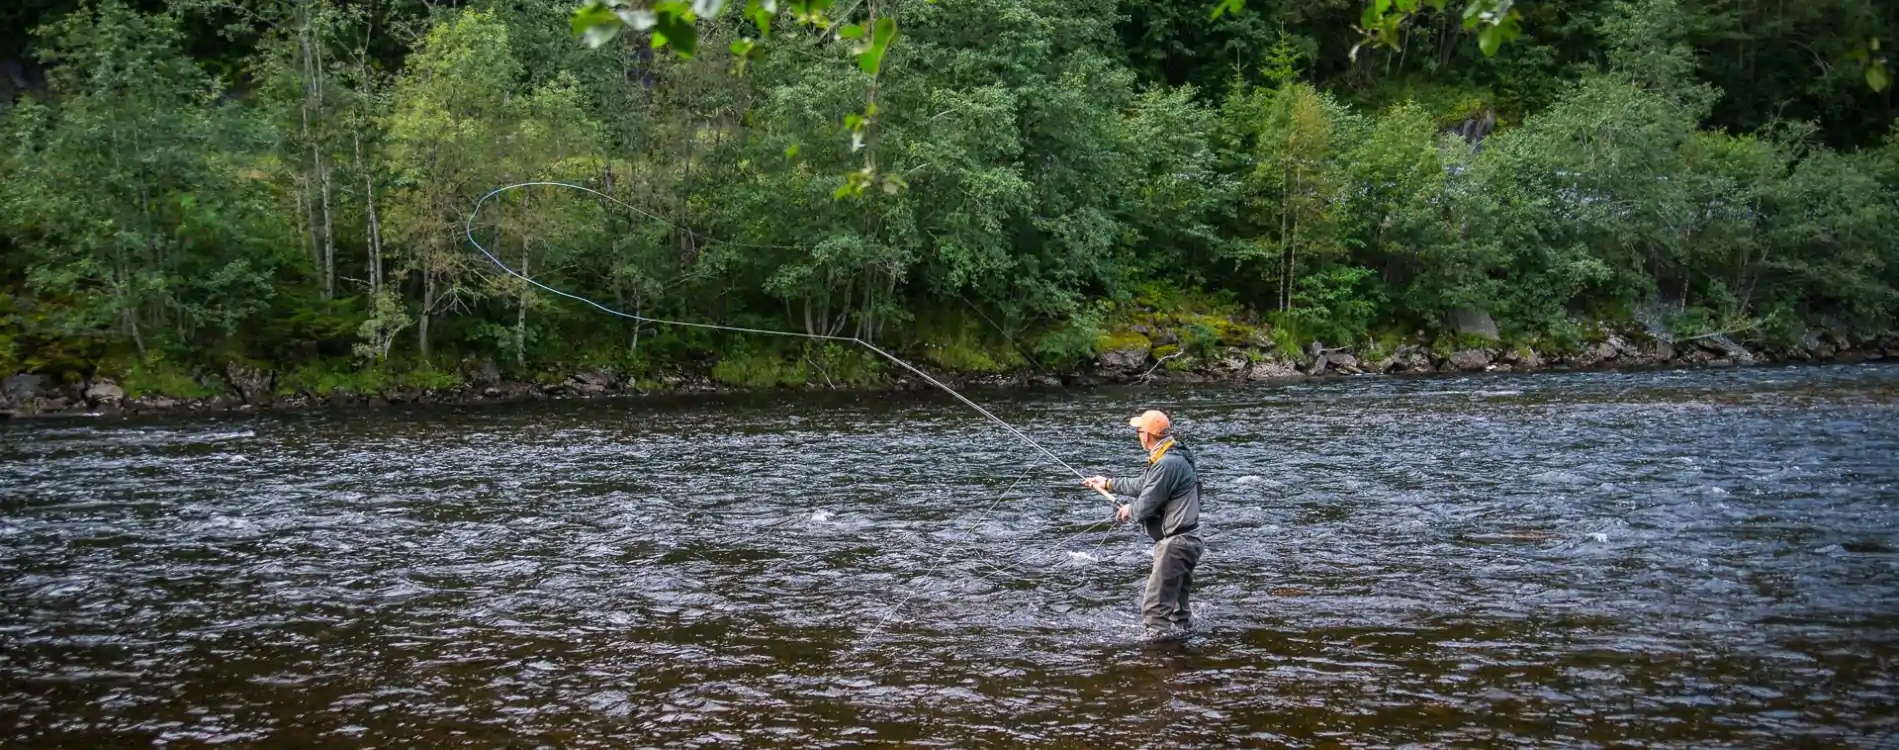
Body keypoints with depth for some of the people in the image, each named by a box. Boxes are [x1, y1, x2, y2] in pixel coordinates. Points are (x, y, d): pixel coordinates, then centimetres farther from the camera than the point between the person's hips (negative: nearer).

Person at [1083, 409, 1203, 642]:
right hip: (1183, 541, 11)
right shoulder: (1174, 458, 12)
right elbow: (1143, 485, 25)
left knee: (1155, 605, -8)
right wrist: (1108, 483, 32)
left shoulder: (1167, 464, -23)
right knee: (1175, 596, 24)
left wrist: (1130, 510, 2)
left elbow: (1146, 504, -21)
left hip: (1176, 542, -11)